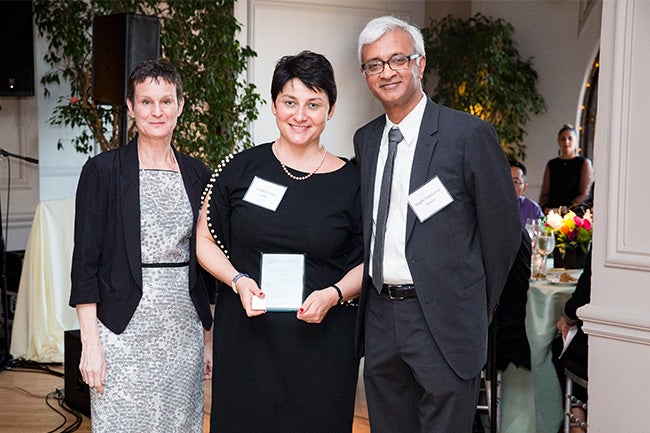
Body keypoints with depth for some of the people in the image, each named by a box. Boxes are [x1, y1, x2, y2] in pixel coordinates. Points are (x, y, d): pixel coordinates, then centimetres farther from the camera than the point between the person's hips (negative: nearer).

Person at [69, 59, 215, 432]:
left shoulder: (198, 174, 8)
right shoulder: (103, 171, -3)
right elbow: (85, 261, -5)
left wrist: (209, 338, 12)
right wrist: (90, 343, -10)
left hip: (183, 330, 4)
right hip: (124, 331, -3)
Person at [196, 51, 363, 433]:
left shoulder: (350, 182, -1)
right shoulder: (242, 169, 0)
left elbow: (367, 262, 6)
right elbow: (204, 240, 7)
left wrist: (333, 294, -13)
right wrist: (238, 281, -10)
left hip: (321, 340, 0)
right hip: (246, 337, 0)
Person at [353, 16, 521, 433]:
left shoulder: (470, 134, -10)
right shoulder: (365, 139, 9)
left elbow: (503, 229, -5)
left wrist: (477, 310, 2)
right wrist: (371, 297, 11)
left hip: (443, 320, -5)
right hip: (379, 320, 6)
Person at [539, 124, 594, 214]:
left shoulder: (584, 163, 7)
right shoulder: (551, 164, 18)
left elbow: (584, 194, -2)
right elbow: (545, 192, 16)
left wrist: (563, 210, -13)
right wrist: (545, 208, -5)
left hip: (574, 213, -3)